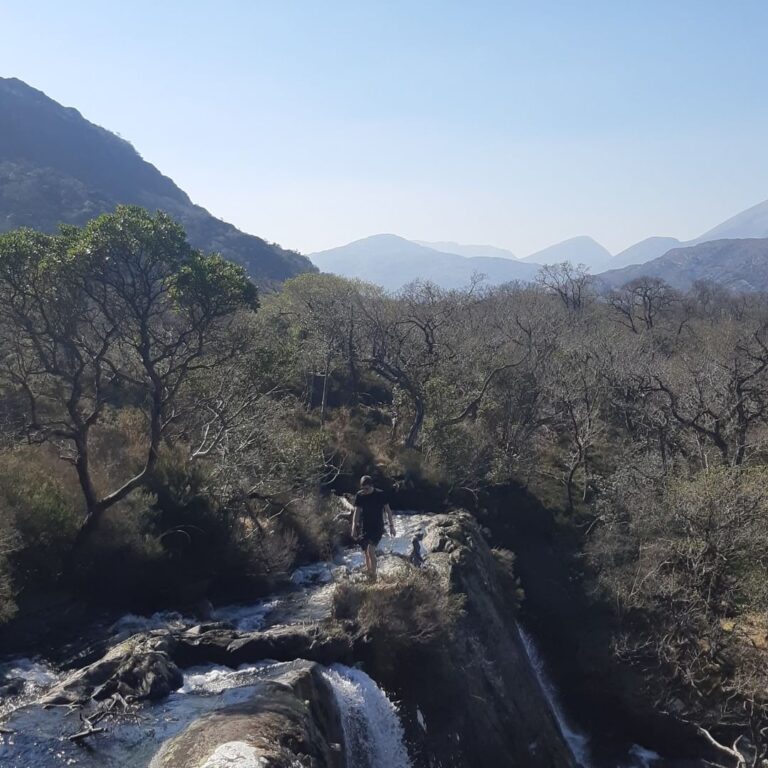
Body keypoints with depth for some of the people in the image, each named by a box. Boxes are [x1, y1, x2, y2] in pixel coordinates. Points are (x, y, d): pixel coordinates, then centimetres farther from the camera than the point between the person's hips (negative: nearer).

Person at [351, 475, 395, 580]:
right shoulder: (359, 495, -2)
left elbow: (388, 510, 0)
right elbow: (356, 512, 4)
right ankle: (369, 576, 22)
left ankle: (373, 577, -9)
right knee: (366, 553, 7)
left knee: (371, 550, -18)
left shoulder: (380, 494, -8)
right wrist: (354, 528, 0)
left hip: (377, 527, -3)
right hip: (364, 527, 3)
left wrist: (391, 526, -1)